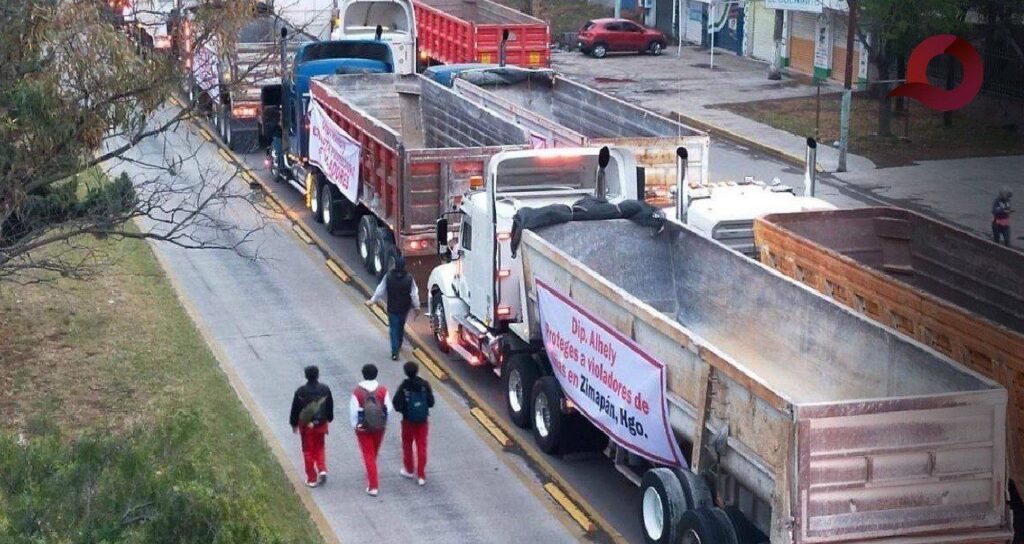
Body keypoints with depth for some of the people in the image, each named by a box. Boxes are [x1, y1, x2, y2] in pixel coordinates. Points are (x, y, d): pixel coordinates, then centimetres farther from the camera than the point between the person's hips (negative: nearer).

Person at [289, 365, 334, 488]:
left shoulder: (300, 392, -14)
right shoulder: (325, 390, -6)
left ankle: (311, 479, 12)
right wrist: (329, 419, 23)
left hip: (305, 425, -2)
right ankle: (322, 470, 1)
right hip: (321, 424, 2)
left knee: (308, 451, 8)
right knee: (319, 448, 21)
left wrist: (294, 424, 7)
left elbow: (295, 409, -6)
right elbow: (330, 407, 6)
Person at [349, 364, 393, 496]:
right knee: (374, 453, 23)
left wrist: (355, 425, 1)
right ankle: (371, 476, 45)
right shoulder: (383, 390, -11)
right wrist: (384, 422, 8)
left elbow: (353, 411, -14)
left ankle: (373, 486, -1)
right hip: (379, 427, 3)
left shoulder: (357, 392, -17)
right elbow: (389, 408, -6)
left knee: (368, 455, 4)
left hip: (363, 428, -3)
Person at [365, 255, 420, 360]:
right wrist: (416, 307, 1)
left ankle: (395, 352, -3)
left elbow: (380, 290, -6)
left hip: (392, 308, -1)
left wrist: (372, 300, 9)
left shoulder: (388, 277, -15)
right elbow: (414, 294, -11)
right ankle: (398, 345, 42)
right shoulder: (409, 278, -16)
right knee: (401, 327, 24)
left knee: (394, 329, 5)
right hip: (404, 308, 1)